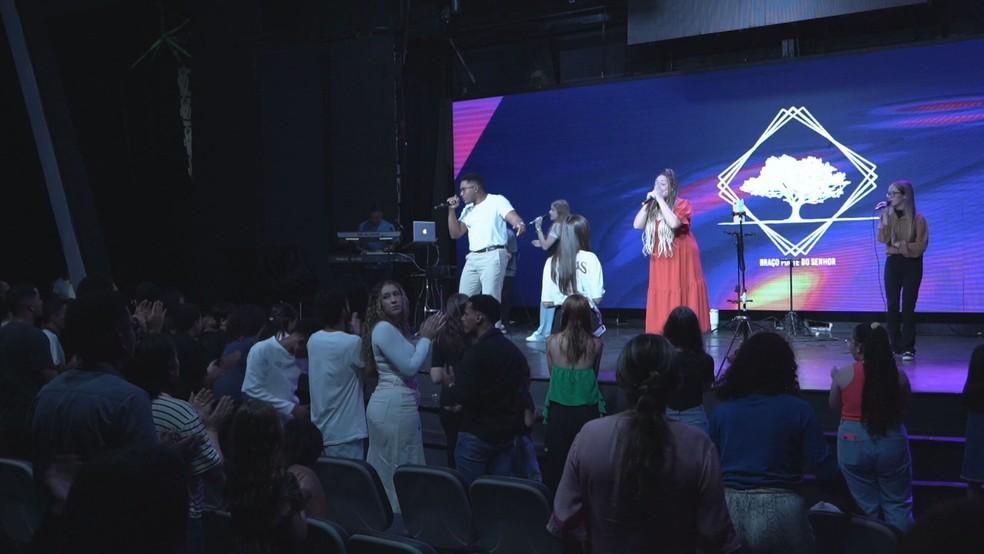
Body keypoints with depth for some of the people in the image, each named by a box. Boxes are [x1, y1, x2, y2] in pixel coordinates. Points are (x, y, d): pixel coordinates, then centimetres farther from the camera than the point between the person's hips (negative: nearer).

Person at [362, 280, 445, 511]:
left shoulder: (397, 328, 16)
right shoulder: (383, 329, -14)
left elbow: (423, 365, 16)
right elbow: (409, 367, -18)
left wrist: (426, 337, 5)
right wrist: (426, 338, -8)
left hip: (397, 405, 10)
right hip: (394, 406, -10)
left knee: (386, 471, 14)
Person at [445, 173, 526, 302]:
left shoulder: (497, 201, 1)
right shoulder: (468, 210, 21)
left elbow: (513, 217, -14)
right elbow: (455, 234, 17)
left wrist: (519, 223, -38)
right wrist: (452, 210, 9)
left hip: (493, 256, -7)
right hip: (472, 258, 7)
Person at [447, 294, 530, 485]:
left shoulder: (476, 352, -17)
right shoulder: (513, 350, 7)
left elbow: (463, 396, -22)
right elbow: (523, 392, 13)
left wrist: (452, 388, -2)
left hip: (477, 433, -7)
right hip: (508, 433, 7)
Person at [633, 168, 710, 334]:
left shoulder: (682, 205, -6)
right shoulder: (653, 209, 10)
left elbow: (674, 223, -24)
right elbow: (637, 225, 0)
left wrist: (660, 199, -18)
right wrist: (648, 202, -5)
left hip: (681, 263, -5)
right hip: (660, 265, 5)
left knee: (681, 307, -5)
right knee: (662, 306, 3)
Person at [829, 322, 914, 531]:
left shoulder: (843, 374, -13)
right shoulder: (898, 376, -9)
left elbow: (834, 407, 2)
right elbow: (904, 405, 7)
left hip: (853, 443, -1)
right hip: (892, 443, 1)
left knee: (867, 506, 14)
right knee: (898, 505, 16)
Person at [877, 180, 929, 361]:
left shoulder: (917, 218, -7)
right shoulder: (888, 215, 4)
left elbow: (921, 246, -10)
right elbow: (882, 239, -10)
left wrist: (900, 245, -11)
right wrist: (885, 217, -15)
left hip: (912, 265, -4)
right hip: (892, 263, 4)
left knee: (908, 307, -5)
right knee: (892, 306, 2)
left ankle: (908, 348, -2)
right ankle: (895, 346, 10)